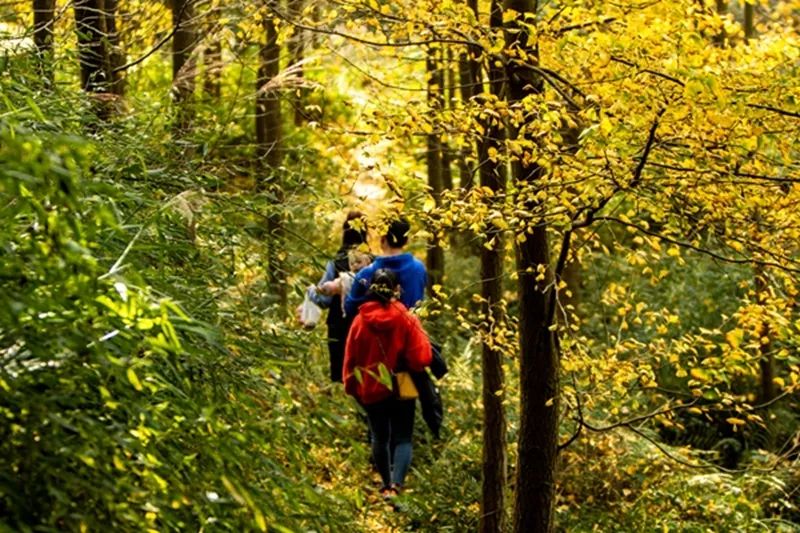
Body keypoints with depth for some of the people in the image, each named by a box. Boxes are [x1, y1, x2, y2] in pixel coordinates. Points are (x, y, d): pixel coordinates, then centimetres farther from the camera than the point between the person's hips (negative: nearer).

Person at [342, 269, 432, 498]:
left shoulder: (361, 320, -7)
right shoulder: (406, 319, -13)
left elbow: (350, 358, 2)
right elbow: (421, 357, -13)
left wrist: (352, 387, 15)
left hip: (371, 389, 2)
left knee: (379, 437, 18)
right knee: (402, 438, 3)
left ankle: (387, 485, 28)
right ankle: (396, 484, -18)